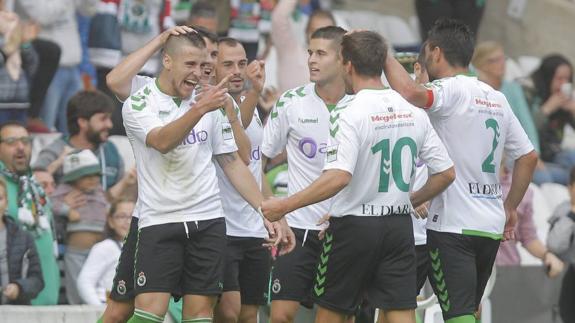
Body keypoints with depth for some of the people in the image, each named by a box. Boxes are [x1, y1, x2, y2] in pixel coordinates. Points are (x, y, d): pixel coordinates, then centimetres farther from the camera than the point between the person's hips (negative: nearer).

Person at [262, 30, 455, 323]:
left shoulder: (352, 115, -15)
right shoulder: (413, 113, 4)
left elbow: (338, 178, -26)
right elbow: (446, 173, 8)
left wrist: (283, 207, -22)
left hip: (354, 226, -5)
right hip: (399, 227, 5)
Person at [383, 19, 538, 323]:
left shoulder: (451, 90, -11)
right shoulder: (496, 99, 14)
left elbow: (410, 93, -33)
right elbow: (528, 156, 18)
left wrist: (385, 57, -18)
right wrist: (510, 207, 25)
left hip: (453, 226, -8)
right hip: (490, 227, 8)